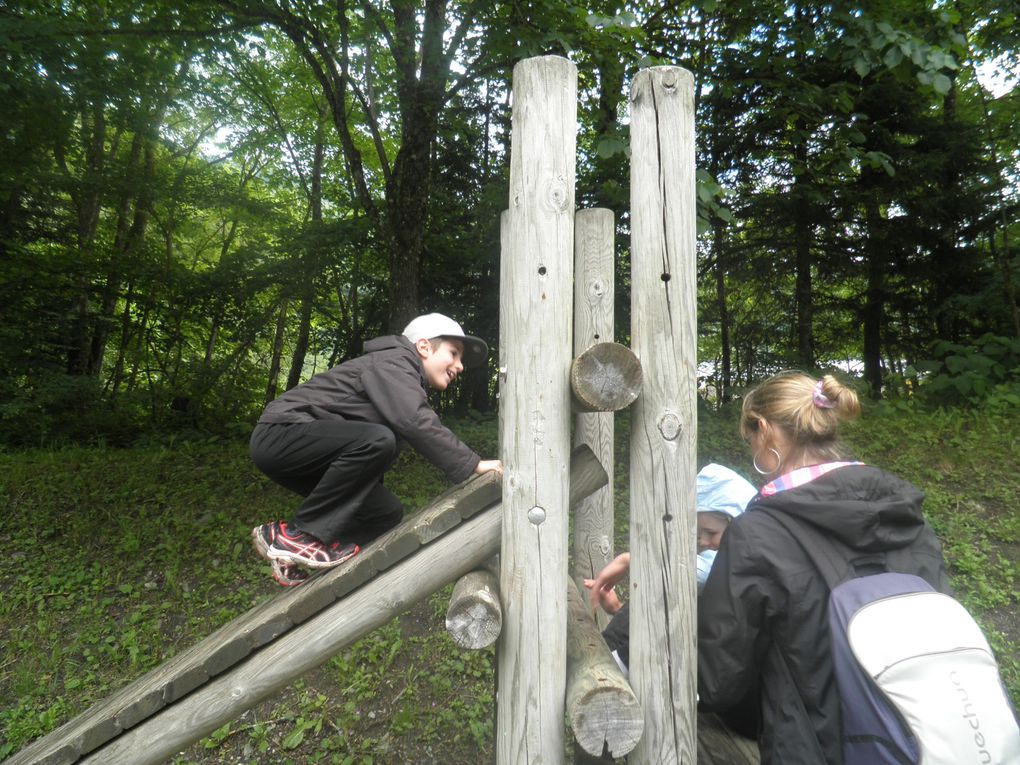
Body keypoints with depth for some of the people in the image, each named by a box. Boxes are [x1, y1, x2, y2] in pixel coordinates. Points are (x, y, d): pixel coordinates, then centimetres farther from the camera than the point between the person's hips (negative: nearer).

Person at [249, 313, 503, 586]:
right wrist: (472, 464, -27)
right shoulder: (393, 361, -13)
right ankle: (296, 534, -19)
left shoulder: (409, 387, 17)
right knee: (377, 440, -32)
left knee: (387, 512, 4)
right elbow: (416, 424, -29)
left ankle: (294, 561, 6)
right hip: (280, 432, -10)